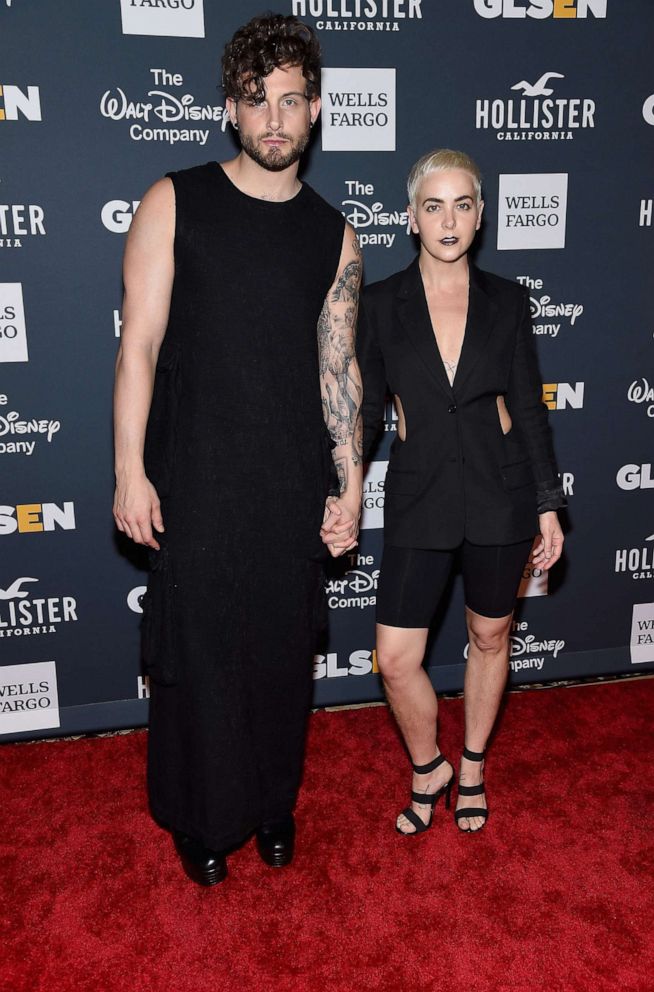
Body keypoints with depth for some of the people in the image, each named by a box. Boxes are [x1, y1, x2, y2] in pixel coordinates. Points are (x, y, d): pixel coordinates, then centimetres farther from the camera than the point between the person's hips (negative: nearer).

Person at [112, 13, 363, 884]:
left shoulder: (333, 234, 7)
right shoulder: (174, 204, -1)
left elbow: (338, 367, 7)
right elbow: (140, 346, -4)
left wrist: (350, 487, 3)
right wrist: (130, 471, -10)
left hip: (297, 488, 3)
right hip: (196, 483, -2)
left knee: (284, 650, 13)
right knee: (198, 650, 6)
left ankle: (274, 803, 36)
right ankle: (202, 818, 30)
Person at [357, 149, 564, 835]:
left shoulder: (506, 301, 1)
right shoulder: (381, 304, -2)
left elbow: (528, 409, 3)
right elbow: (364, 410, 1)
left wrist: (547, 505, 2)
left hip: (500, 495, 1)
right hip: (419, 497, -1)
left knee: (489, 637, 15)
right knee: (396, 659, -2)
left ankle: (472, 767, 40)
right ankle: (428, 769, 28)